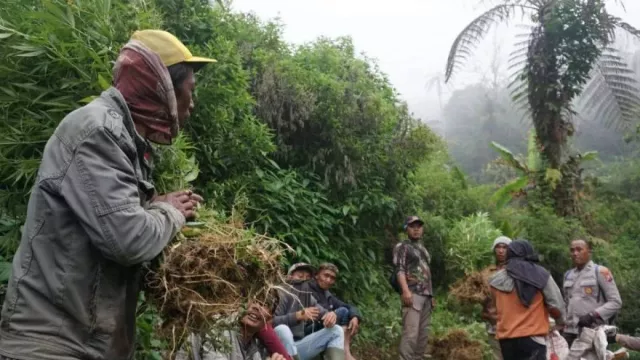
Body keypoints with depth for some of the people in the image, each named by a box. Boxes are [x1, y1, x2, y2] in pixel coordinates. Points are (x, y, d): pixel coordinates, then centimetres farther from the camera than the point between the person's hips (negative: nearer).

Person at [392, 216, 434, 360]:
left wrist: (431, 295, 19)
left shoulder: (423, 249, 24)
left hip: (425, 295, 8)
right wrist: (405, 291, -24)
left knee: (423, 333, 6)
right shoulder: (402, 247, 0)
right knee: (411, 332, -15)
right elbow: (399, 270, -12)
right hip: (413, 294, -8)